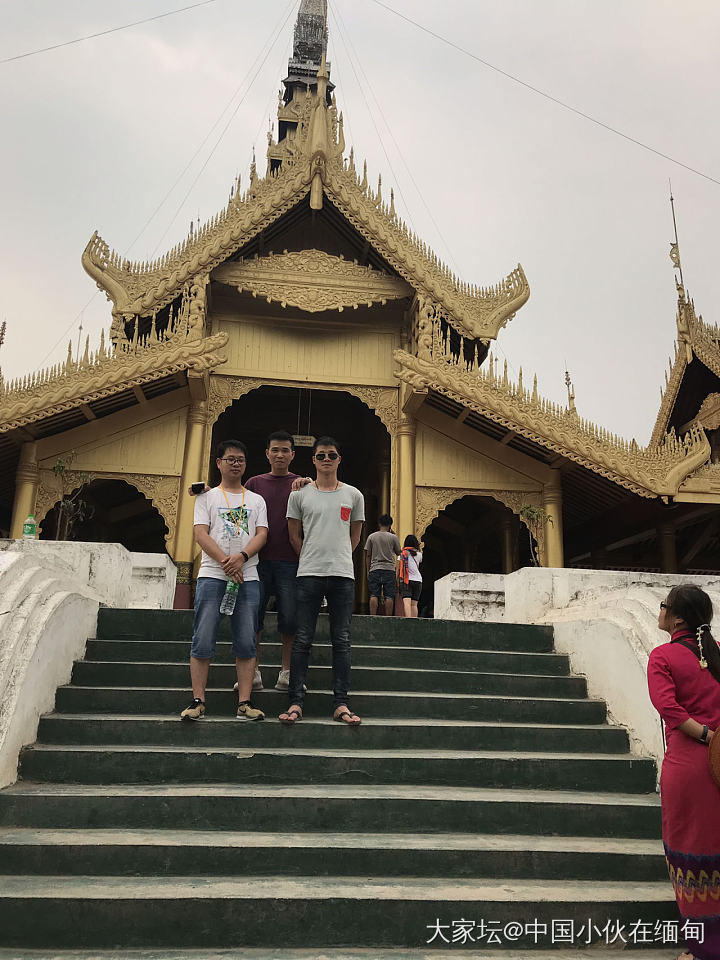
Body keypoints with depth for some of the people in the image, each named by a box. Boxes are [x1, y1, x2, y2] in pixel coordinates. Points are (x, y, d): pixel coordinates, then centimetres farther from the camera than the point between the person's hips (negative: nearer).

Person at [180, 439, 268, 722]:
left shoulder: (256, 500, 18)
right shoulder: (207, 497, 12)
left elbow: (261, 534, 6)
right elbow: (201, 534, 0)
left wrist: (241, 557, -14)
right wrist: (225, 562, -13)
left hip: (247, 577, 2)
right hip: (212, 575, -2)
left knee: (246, 644, -1)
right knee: (203, 642, -4)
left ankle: (244, 704, 3)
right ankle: (198, 702, 4)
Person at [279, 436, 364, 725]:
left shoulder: (353, 495, 10)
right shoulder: (300, 495, 7)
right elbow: (294, 536, 11)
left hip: (343, 575, 1)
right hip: (309, 574, -1)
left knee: (341, 641, 2)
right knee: (303, 640, -2)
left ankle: (340, 704, 6)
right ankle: (296, 702, 2)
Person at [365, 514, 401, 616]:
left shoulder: (371, 536, 5)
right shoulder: (393, 537, 0)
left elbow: (368, 555, 6)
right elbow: (398, 552, 13)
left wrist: (368, 570, 13)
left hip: (374, 569, 1)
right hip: (389, 569, -1)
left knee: (374, 595, -1)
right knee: (389, 596, -1)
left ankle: (372, 617, -7)